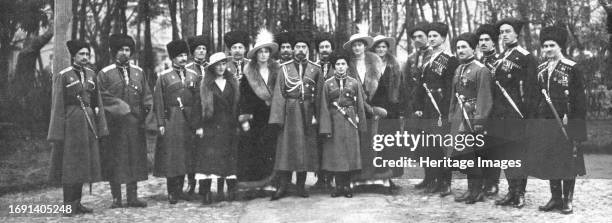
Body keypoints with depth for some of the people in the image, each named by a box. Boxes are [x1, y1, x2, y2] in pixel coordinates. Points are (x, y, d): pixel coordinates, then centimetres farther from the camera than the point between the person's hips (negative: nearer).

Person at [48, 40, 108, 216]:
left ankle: (77, 203, 18)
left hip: (88, 122, 6)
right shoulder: (62, 76, -5)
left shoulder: (91, 75, 10)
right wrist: (56, 134, -11)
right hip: (71, 121, -5)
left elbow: (97, 102, 11)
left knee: (83, 162, 9)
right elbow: (57, 106, -7)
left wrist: (101, 127, 6)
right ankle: (68, 206, 6)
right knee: (69, 164, -1)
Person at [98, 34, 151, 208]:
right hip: (114, 124, -3)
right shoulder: (105, 74, 1)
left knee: (135, 158, 5)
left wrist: (148, 109, -3)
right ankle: (116, 198, 9)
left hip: (135, 123, 3)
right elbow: (101, 99, -4)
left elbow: (147, 95, 13)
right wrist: (118, 107, -15)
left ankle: (133, 197, 12)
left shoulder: (138, 72, 12)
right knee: (114, 160, 1)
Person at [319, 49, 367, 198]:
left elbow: (360, 106, 7)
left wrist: (361, 126, 2)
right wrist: (326, 128, -8)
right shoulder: (328, 84, 4)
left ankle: (347, 186, 11)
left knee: (350, 153, 1)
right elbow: (324, 107, 0)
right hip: (334, 122, 0)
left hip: (350, 122, 1)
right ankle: (339, 186, 10)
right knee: (335, 154, 1)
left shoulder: (354, 83, 7)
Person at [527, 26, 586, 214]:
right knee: (549, 161, 9)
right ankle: (555, 198, 20)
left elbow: (580, 98, -7)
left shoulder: (572, 68, -5)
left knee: (568, 161, 2)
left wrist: (577, 122, -12)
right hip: (545, 124, 5)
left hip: (566, 123, -5)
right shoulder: (541, 70, 11)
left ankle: (568, 200, 12)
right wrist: (536, 120, 10)